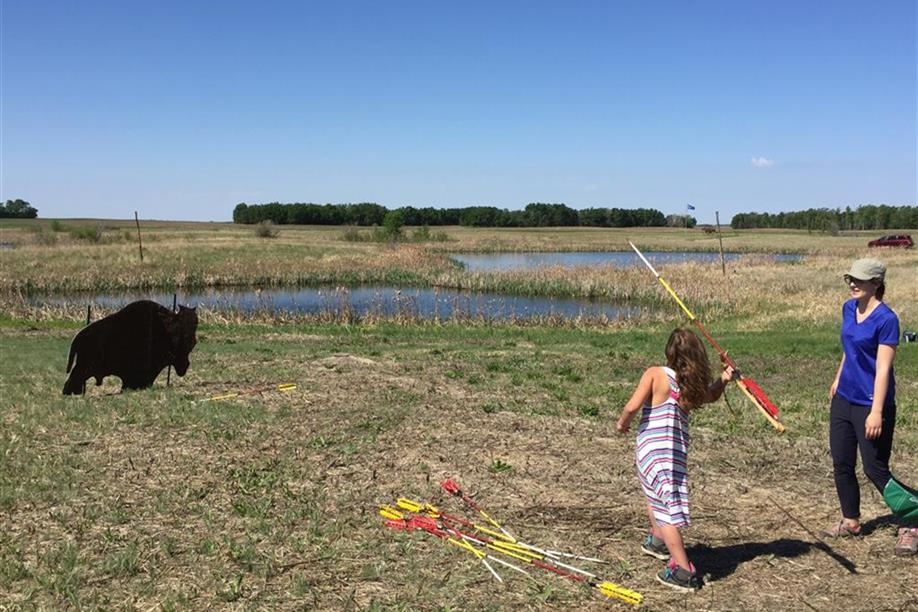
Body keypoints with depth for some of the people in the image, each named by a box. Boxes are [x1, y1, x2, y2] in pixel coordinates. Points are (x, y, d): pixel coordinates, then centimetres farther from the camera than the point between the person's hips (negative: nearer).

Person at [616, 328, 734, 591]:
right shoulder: (695, 385, 2)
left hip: (652, 449, -5)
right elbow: (711, 395, 25)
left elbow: (633, 406, -19)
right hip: (677, 450, 5)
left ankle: (683, 572, -5)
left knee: (666, 510, -1)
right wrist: (723, 379, 8)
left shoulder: (655, 374, -12)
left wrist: (623, 422, 0)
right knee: (654, 492, 30)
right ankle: (658, 541, 48)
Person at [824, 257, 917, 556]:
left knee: (876, 470, -2)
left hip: (870, 404, -8)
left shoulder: (886, 319, -18)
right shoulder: (848, 309, 5)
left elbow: (883, 368, -21)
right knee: (841, 464, 14)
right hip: (844, 400, 8)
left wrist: (876, 412, -23)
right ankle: (850, 521, 29)